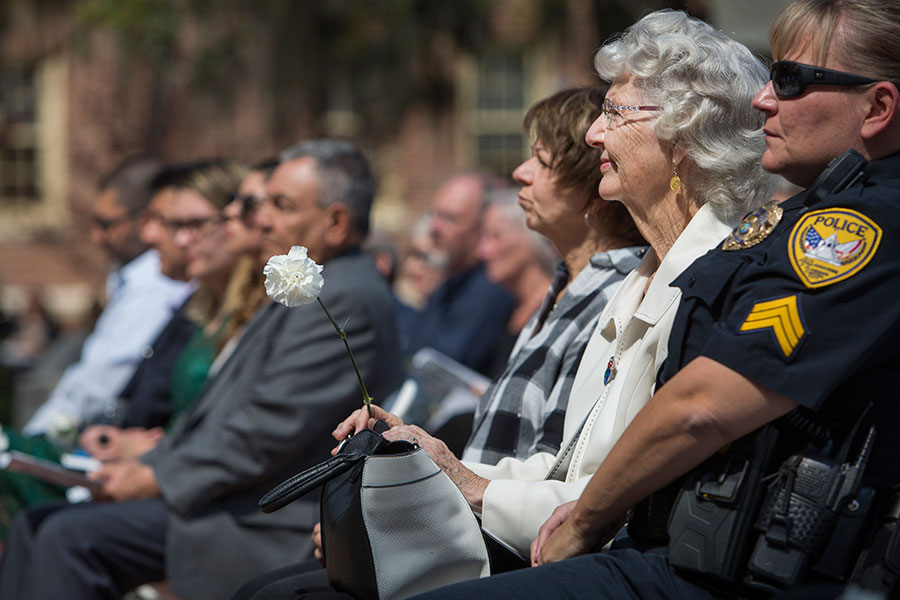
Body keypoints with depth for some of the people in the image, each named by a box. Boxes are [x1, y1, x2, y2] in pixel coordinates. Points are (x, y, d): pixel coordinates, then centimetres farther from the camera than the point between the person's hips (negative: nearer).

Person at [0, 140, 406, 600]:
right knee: (38, 529, 2)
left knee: (69, 536, -20)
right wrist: (147, 465, 7)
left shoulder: (346, 300, -16)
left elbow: (271, 430, -21)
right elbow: (219, 404, 20)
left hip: (269, 531, -10)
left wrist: (156, 478, -12)